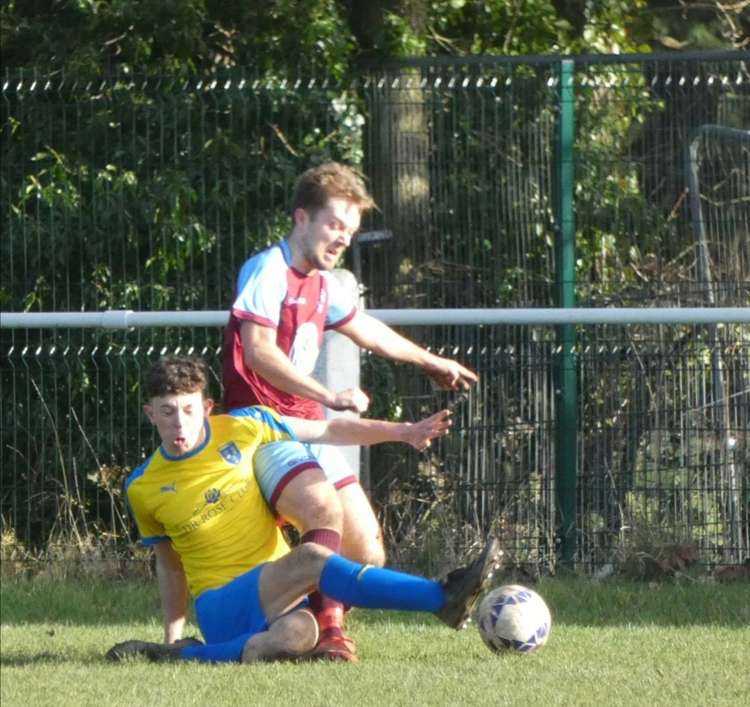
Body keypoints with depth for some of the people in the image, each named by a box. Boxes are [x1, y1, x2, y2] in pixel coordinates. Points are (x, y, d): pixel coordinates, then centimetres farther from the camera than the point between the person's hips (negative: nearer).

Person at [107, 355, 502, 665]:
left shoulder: (241, 430, 4)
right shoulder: (143, 488, 5)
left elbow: (326, 432, 12)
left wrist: (403, 432, 7)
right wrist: (172, 635, 17)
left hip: (277, 599, 3)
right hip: (220, 609, -3)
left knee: (298, 634, -39)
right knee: (310, 559, -33)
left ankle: (188, 658, -22)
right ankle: (443, 599, -35)